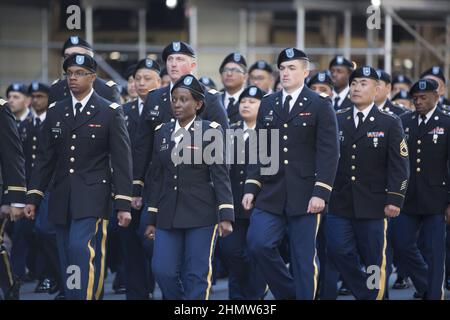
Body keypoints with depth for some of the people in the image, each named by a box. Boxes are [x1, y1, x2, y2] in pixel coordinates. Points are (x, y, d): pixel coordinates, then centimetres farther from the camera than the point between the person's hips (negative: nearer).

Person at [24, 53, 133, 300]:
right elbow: (45, 159, 13)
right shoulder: (55, 112, 12)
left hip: (92, 197, -5)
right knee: (68, 260, 6)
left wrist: (123, 205, -8)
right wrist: (33, 197, 6)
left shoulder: (111, 112, 0)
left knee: (82, 249, -20)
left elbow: (121, 161, -3)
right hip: (61, 199, 5)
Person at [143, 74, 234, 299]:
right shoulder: (162, 132, 10)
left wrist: (226, 216, -13)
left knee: (196, 275, -4)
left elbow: (220, 175, -6)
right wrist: (152, 220, 12)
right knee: (162, 271, -2)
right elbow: (158, 178, 13)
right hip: (168, 216, 4)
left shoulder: (211, 131, -4)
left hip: (201, 214, -4)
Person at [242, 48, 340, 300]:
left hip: (305, 195, -4)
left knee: (304, 257, 0)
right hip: (271, 194, 4)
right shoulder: (268, 105, 12)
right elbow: (259, 150, 13)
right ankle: (288, 293, 12)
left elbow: (329, 153, -7)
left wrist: (321, 192, -15)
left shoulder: (320, 105, -2)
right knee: (258, 243, -9)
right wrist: (251, 187, 4)